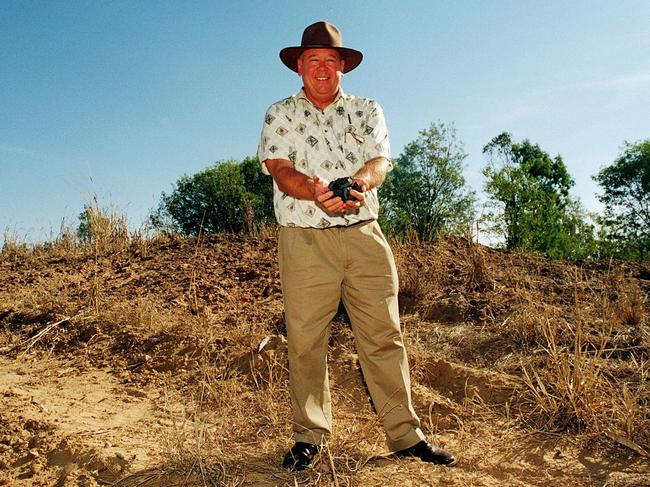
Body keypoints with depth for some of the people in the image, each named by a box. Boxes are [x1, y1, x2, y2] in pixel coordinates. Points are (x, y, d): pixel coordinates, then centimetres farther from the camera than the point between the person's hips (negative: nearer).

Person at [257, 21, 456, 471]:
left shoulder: (367, 110, 15)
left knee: (384, 336, 0)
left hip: (364, 235, 1)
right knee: (305, 341, -1)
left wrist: (361, 181, -26)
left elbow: (380, 161, -1)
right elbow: (281, 170, -4)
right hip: (304, 238, -1)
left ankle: (405, 434, 9)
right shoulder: (280, 115, 11)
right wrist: (316, 193, -27)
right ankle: (310, 436, 13)